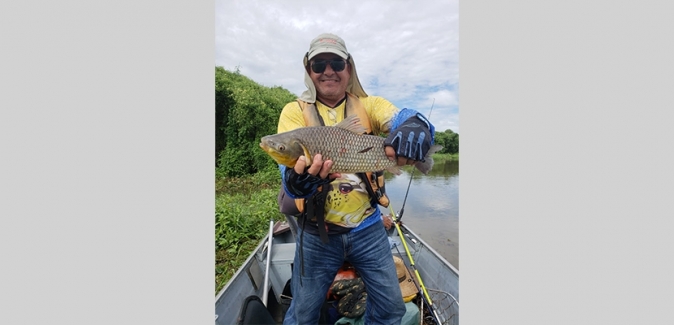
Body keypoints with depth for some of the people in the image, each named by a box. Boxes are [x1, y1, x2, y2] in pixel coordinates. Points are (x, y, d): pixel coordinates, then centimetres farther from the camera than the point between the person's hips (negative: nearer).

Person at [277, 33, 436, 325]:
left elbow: (403, 118, -16)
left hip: (367, 225, 2)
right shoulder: (295, 111, -4)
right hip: (316, 231, -1)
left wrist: (415, 127, -40)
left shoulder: (368, 104, 1)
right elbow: (290, 160, -17)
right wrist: (299, 179, -41)